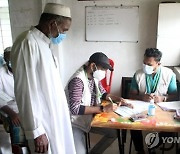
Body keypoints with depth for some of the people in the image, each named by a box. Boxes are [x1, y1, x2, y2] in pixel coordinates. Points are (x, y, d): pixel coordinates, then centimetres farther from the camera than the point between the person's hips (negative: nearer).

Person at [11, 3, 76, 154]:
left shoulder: (45, 43, 9)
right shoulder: (28, 43, -20)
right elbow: (26, 90, -23)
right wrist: (36, 130, -21)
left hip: (55, 117, 9)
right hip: (43, 123, -9)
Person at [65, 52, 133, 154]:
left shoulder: (94, 77, 1)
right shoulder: (78, 80, -26)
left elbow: (103, 93, 17)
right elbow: (75, 109, -32)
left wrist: (118, 99, -2)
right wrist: (103, 109, -31)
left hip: (90, 118, 8)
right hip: (76, 123, -8)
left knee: (114, 133, 5)